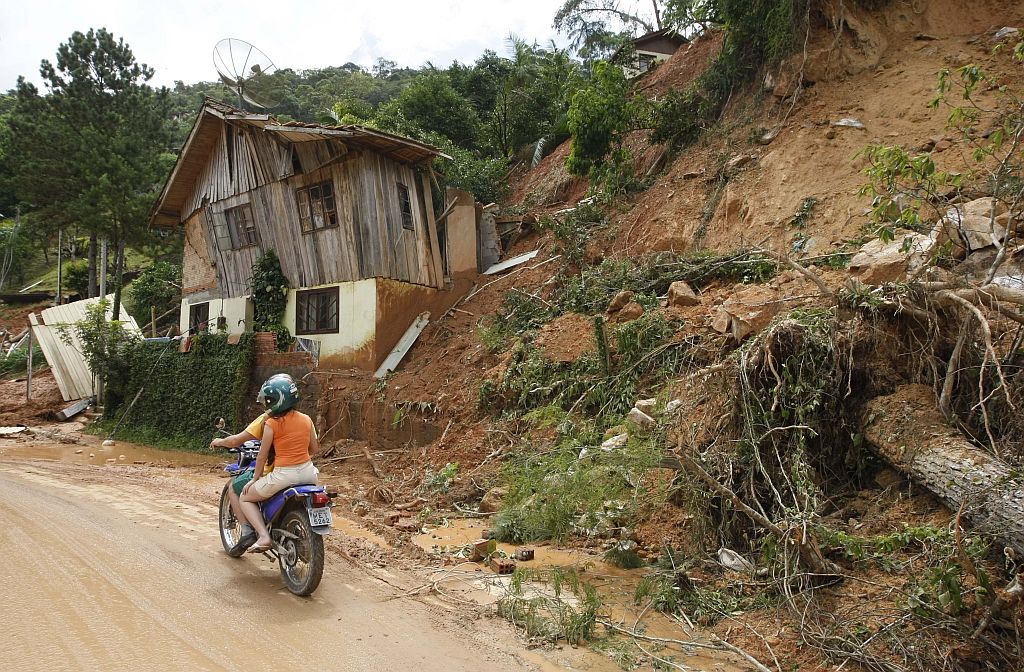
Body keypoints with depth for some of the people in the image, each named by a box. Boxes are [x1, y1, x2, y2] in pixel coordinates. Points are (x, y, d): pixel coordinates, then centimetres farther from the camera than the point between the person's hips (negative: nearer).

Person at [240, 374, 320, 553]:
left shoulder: (272, 423, -9)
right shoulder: (306, 419, 5)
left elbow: (262, 456, -3)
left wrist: (255, 479, 11)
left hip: (283, 474, -5)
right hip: (307, 470, 5)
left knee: (245, 498, 16)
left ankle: (263, 535, -3)